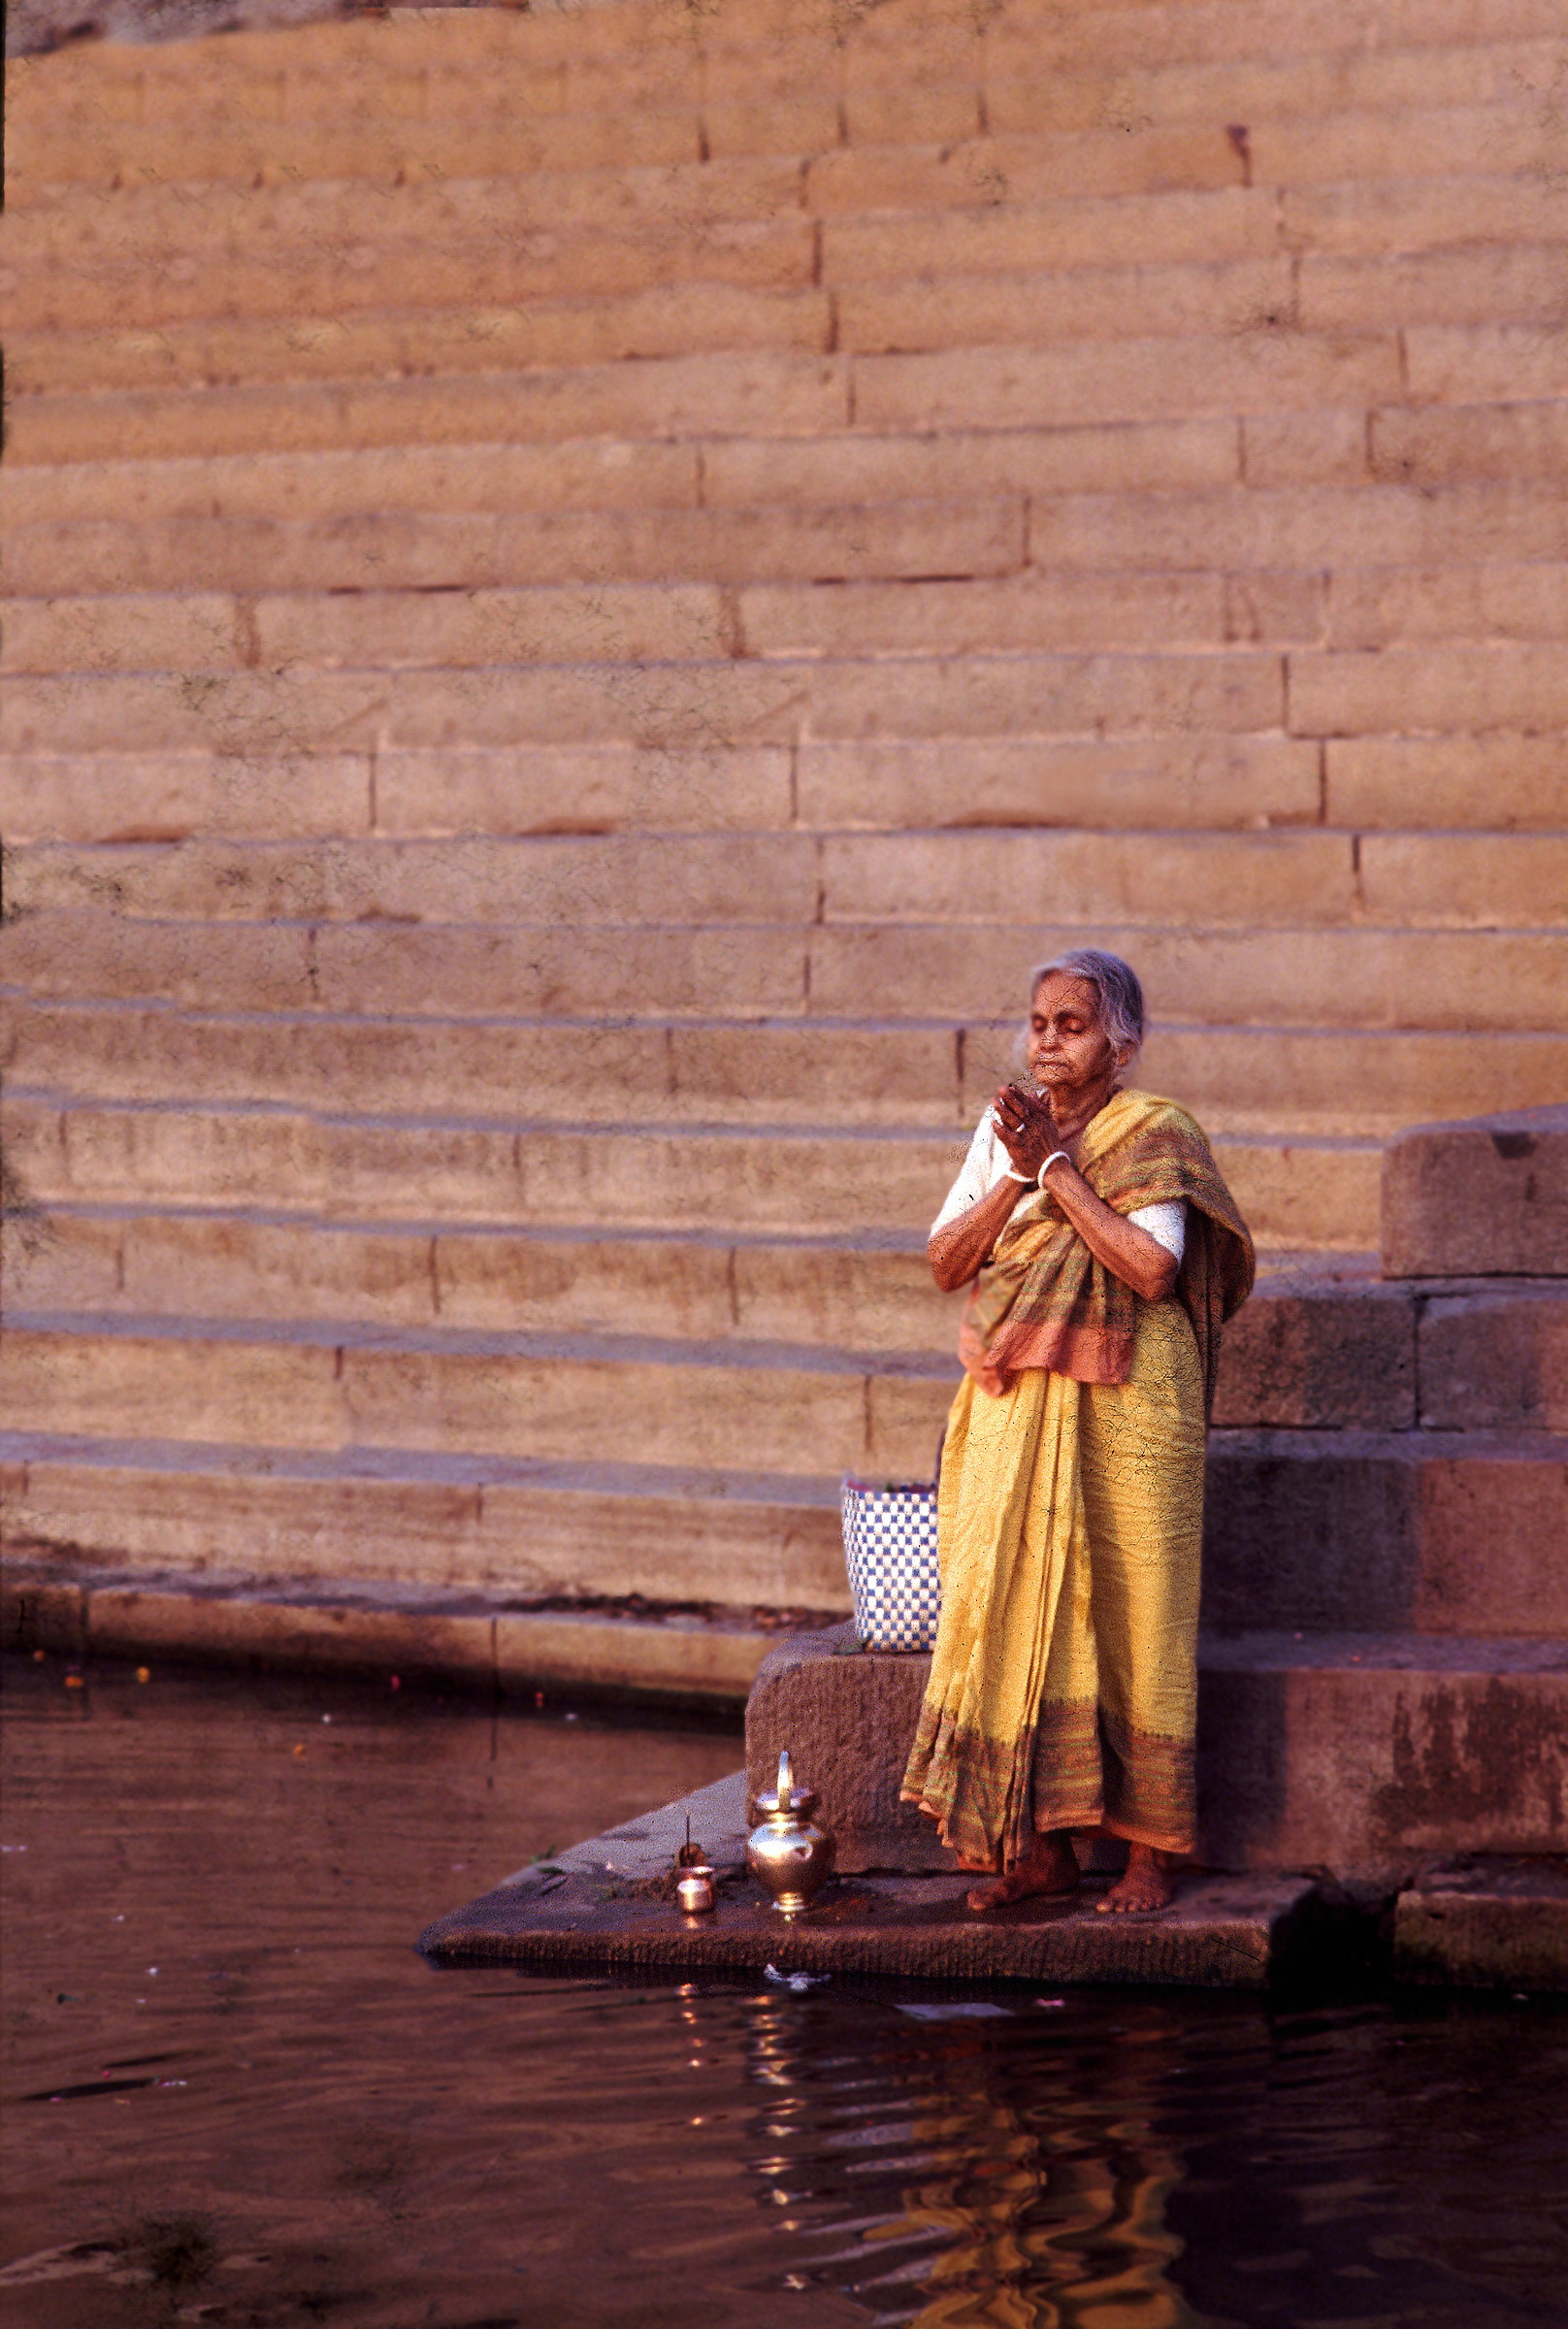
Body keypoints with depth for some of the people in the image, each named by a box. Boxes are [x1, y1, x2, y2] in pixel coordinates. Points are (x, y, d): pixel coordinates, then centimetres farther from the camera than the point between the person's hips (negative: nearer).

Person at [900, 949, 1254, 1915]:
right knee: (1014, 1609, 2)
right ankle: (1043, 1844, 11)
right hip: (1015, 1403, 5)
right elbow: (947, 1261, 5)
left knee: (1130, 1614, -3)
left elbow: (1152, 1267, -20)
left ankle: (1150, 1851, 4)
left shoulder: (1154, 1134, -6)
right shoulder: (1006, 1128, 11)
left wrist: (1054, 1168, -15)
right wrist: (1015, 1176, -9)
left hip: (1124, 1403, -5)